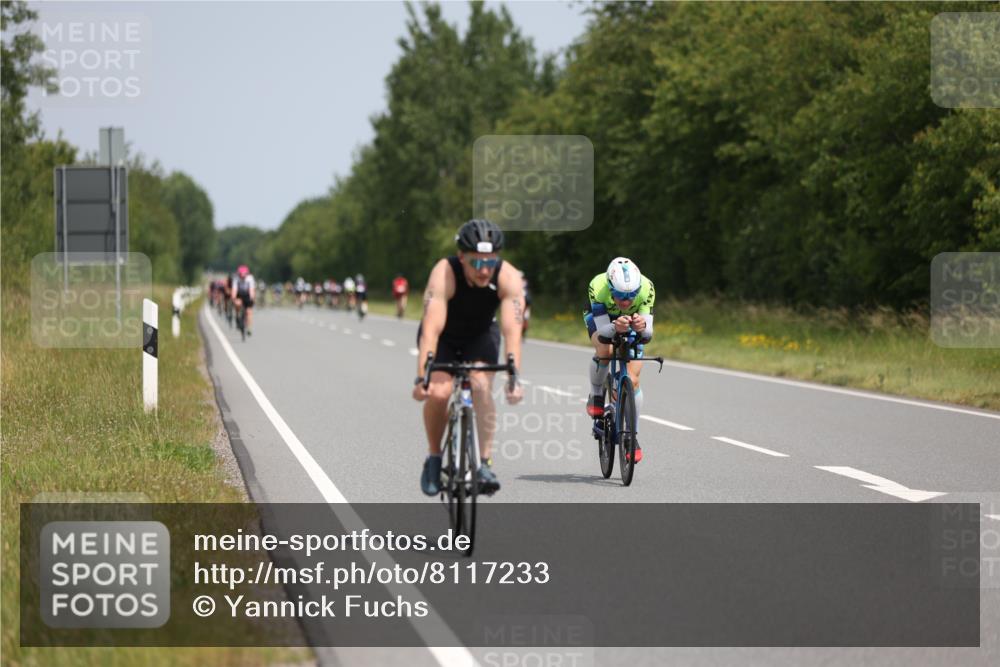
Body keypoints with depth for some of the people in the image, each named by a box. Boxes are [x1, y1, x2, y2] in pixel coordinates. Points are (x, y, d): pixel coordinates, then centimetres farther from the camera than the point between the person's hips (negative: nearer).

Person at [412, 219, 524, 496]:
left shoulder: (508, 277, -30)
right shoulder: (445, 273, -35)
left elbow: (512, 330, -38)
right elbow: (431, 329, -42)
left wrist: (514, 378, -49)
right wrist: (422, 378, -51)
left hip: (480, 336, 1)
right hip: (444, 338, -1)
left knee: (481, 386, -25)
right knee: (438, 393, -23)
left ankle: (486, 463, -17)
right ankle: (434, 457, 1)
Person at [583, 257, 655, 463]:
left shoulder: (646, 288, -36)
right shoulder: (597, 287, -39)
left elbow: (647, 335, -36)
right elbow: (603, 333, -40)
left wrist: (642, 326, -59)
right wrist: (615, 327, -62)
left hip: (633, 319, 1)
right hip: (601, 318, -1)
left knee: (632, 380, -11)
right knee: (604, 350, -34)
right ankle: (596, 394, -6)